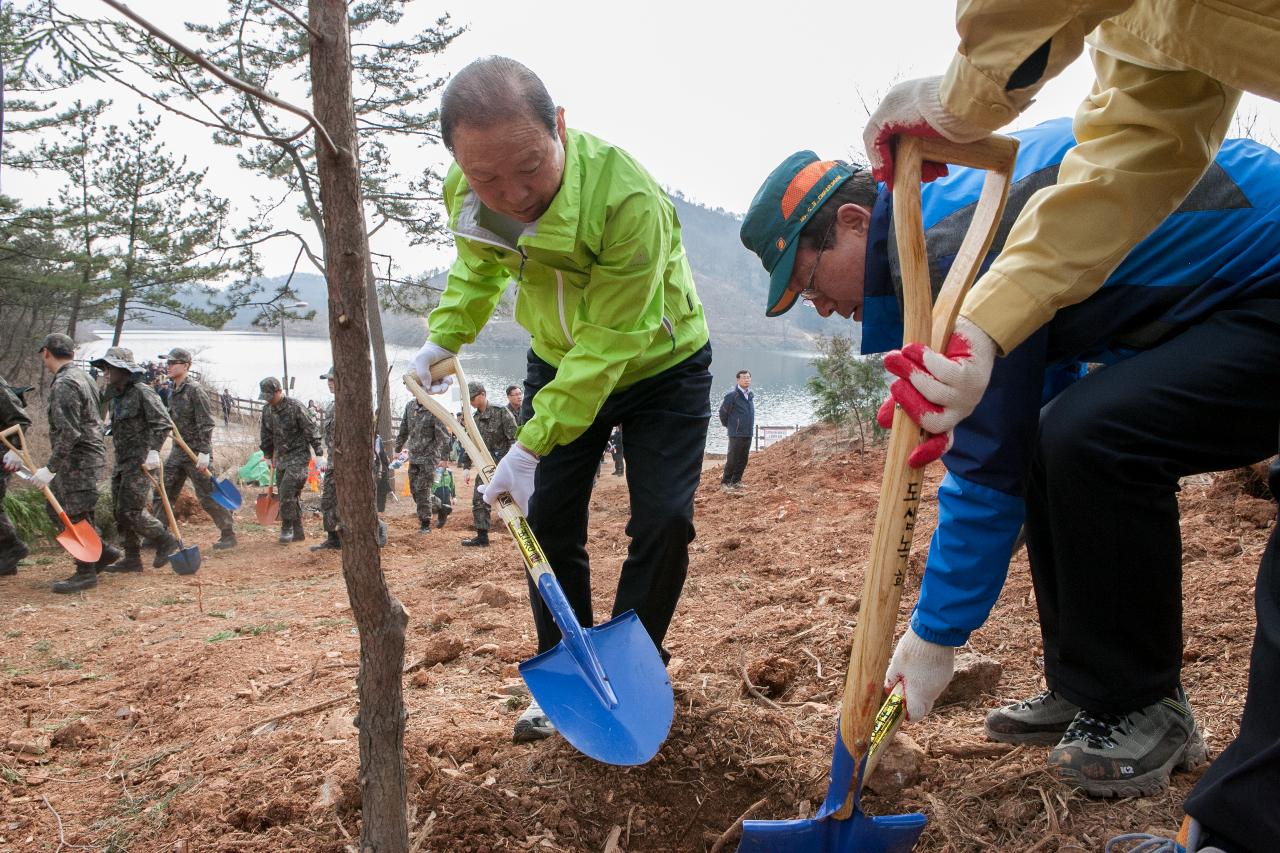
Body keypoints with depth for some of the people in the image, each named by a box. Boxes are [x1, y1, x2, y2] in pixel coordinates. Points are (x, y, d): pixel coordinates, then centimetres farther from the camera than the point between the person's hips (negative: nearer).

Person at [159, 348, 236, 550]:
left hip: (196, 452, -8)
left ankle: (228, 535, 8)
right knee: (163, 493, 8)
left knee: (208, 496, -3)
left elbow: (206, 424, -19)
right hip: (178, 450, 8)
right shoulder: (173, 391, 11)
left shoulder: (195, 390, -15)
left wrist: (204, 453, -23)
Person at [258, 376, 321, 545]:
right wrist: (269, 455, 22)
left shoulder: (295, 407, -13)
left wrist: (319, 454, -13)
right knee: (290, 496, 8)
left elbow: (311, 431, -12)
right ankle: (298, 532, 15)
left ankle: (287, 529, -5)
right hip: (281, 458, 7)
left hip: (298, 456, -7)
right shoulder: (267, 410, 8)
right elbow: (266, 436, 20)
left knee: (287, 493, -16)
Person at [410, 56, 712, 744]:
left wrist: (532, 443, -34)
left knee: (663, 520, -10)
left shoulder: (628, 198, -38)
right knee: (548, 518, 2)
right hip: (558, 362, 5)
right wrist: (444, 337, -4)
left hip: (659, 363, -4)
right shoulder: (465, 195, -19)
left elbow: (609, 342, -34)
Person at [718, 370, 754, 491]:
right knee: (732, 459, -2)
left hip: (748, 434, 7)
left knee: (743, 460, 10)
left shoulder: (751, 396, 9)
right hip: (736, 434, -7)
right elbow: (723, 412, -6)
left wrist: (751, 429, 15)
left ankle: (736, 481, 20)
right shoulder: (732, 396, -12)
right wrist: (728, 426, 5)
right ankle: (725, 482, 7)